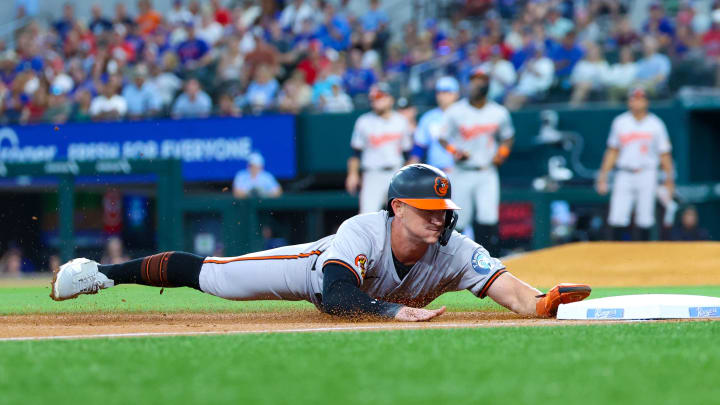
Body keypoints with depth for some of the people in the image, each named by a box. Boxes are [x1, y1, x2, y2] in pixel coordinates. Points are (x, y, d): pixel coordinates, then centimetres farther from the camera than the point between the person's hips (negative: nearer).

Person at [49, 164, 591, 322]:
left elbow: (511, 290, -49)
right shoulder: (363, 232, -44)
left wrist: (543, 302, -71)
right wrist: (393, 310, -68)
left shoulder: (454, 253, -37)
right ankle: (103, 273, 24)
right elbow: (338, 298, -56)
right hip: (316, 266, -3)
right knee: (206, 275, 6)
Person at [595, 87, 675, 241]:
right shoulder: (619, 122, 6)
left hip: (647, 176, -1)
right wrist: (603, 175, 7)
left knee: (645, 219, 0)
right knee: (617, 218, -7)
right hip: (624, 176, 1)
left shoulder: (656, 124, 2)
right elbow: (612, 151, 11)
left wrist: (669, 178, 0)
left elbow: (664, 154, 4)